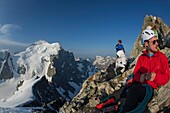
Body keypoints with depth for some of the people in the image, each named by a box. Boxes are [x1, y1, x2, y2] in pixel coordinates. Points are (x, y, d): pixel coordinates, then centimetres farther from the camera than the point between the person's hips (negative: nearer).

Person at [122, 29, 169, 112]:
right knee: (132, 90, -35)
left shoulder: (162, 57, 4)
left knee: (133, 91, -35)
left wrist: (155, 76, -20)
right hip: (138, 84, 3)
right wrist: (140, 77, -12)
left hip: (151, 86, -3)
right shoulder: (141, 57, 13)